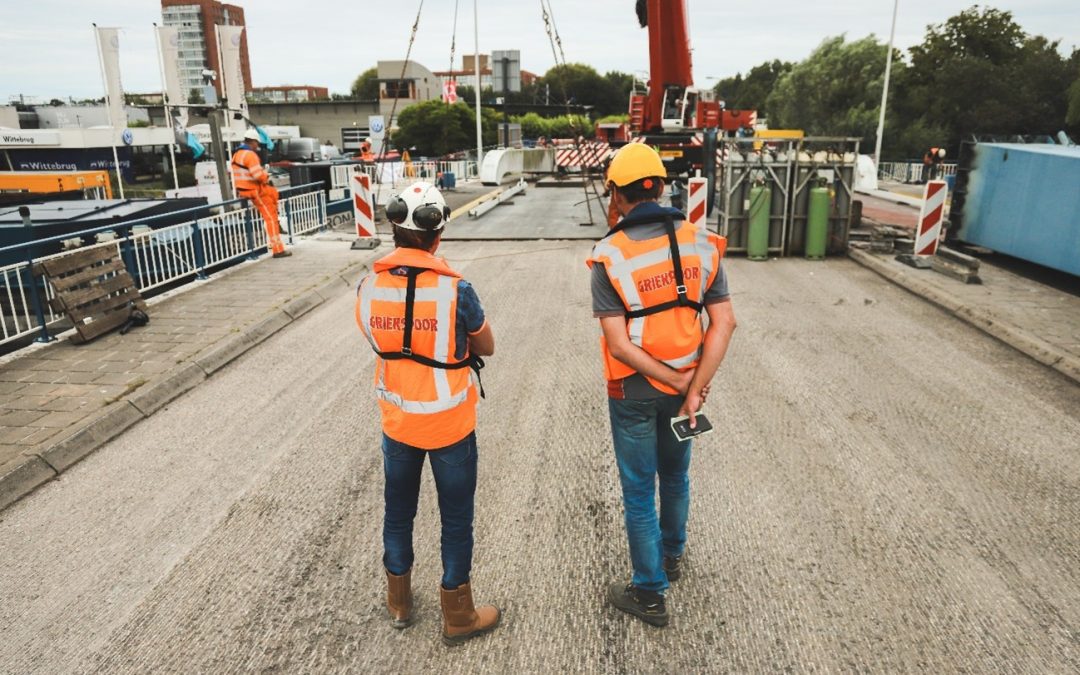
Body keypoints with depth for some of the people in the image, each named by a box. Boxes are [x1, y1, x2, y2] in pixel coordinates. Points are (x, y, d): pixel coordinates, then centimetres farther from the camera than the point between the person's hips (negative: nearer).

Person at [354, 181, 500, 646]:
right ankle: (458, 616, 30)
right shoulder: (455, 291, -22)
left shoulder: (368, 287, -11)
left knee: (398, 510, 22)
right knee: (456, 518, 13)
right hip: (449, 424, -3)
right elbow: (486, 348, -7)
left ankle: (398, 601, 42)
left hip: (397, 421, 4)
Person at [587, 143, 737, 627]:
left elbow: (619, 346, -21)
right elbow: (724, 323, -11)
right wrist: (693, 388, -12)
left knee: (639, 490, 11)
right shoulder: (700, 244, -6)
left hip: (634, 391, -4)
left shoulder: (610, 256, -17)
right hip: (684, 385, 5)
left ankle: (650, 592, 25)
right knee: (675, 475, 26)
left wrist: (676, 380, -11)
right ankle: (672, 555, 48)